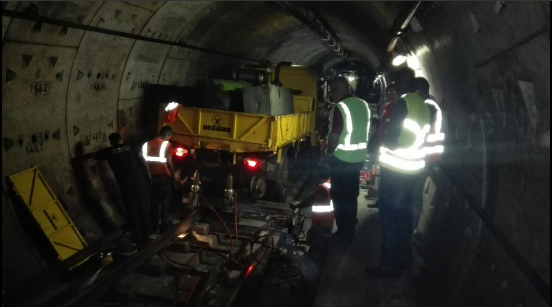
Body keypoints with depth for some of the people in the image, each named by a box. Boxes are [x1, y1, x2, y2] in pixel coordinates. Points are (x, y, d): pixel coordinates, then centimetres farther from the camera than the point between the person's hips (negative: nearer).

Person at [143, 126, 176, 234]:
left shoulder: (149, 143, 8)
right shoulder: (167, 144, -9)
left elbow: (146, 160, 8)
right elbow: (169, 162, -13)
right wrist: (173, 176, -3)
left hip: (152, 176, 5)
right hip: (164, 176, -5)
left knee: (154, 202, 13)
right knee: (164, 202, 6)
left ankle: (154, 226, 20)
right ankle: (164, 226, 12)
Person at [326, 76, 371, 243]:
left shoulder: (340, 108, -20)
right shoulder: (364, 105, 4)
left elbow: (334, 136, -21)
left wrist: (329, 153, -6)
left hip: (342, 158, -7)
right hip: (359, 157, 8)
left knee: (340, 195, 5)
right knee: (351, 193, 21)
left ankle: (344, 233, 13)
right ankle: (350, 227, 34)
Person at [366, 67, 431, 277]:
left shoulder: (403, 102, -14)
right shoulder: (423, 106, 12)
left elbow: (390, 137, -17)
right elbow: (421, 137, 16)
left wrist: (381, 145, 2)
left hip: (396, 168, -8)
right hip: (413, 167, 8)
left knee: (388, 216, -2)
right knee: (403, 213, 16)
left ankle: (390, 264, 4)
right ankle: (404, 257, 25)